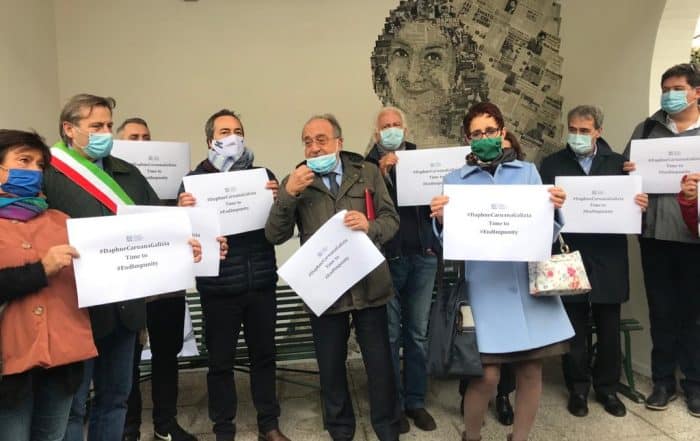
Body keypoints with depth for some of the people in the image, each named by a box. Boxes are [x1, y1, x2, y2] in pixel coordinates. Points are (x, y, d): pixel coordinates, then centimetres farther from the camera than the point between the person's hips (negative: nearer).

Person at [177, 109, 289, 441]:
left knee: (264, 354, 12)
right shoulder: (196, 179, 2)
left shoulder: (262, 175, 9)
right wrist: (183, 211, -24)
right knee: (221, 361, 7)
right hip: (218, 288, -2)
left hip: (261, 283, 2)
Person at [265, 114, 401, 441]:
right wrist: (288, 194, -18)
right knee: (331, 367, 14)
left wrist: (370, 226, -19)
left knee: (380, 364, 10)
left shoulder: (368, 173, 5)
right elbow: (275, 236, -5)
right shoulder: (295, 182, 2)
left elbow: (391, 219, 3)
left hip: (368, 285, 0)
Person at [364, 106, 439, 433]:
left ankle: (416, 401, 20)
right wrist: (382, 173, -17)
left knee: (418, 332, 9)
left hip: (422, 256, 3)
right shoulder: (368, 166, 4)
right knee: (390, 334, 2)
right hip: (387, 257, -3)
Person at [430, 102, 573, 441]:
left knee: (531, 368, 6)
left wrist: (555, 209, -14)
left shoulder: (528, 172, 10)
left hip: (529, 280, 2)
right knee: (487, 374, -6)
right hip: (485, 286, -2)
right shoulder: (455, 180, 6)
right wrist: (441, 220, -19)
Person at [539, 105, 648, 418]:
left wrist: (640, 204, -15)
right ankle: (578, 388, 24)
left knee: (609, 328, 11)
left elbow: (632, 202, 7)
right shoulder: (552, 164, 4)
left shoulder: (618, 162, 8)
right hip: (569, 257, -1)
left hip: (608, 258, 2)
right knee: (574, 328, 9)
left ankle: (607, 388, 28)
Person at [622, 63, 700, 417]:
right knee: (661, 310, 9)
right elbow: (625, 171, 12)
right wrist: (629, 173, -9)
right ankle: (663, 381, 22)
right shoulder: (646, 129, 10)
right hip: (654, 233, 2)